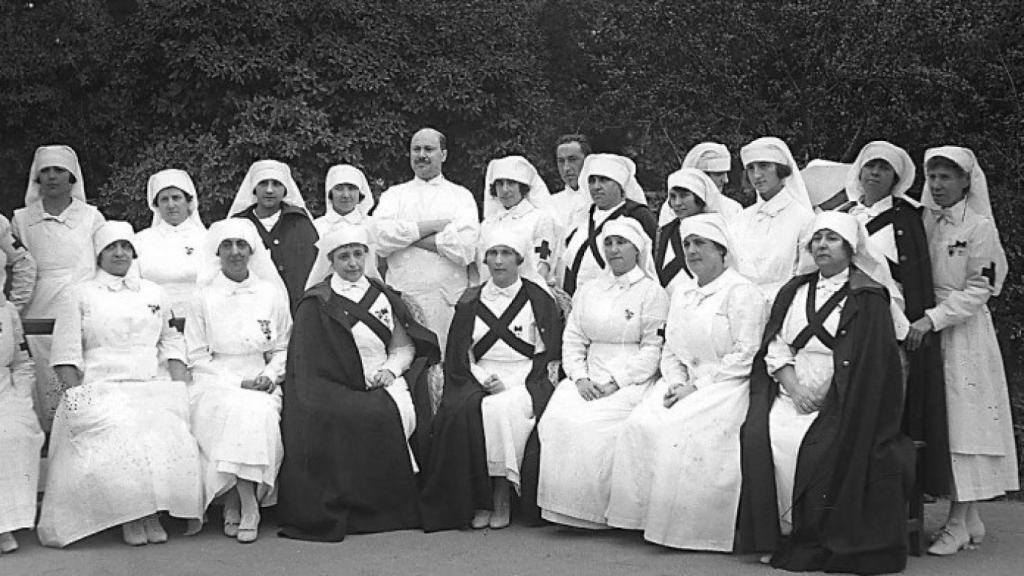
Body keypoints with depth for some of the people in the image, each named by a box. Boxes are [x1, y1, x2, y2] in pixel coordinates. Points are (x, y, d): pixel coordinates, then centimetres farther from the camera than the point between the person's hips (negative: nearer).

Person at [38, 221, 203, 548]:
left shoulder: (153, 294, 21)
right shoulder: (81, 296, 11)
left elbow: (172, 342, 21)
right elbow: (66, 355, 4)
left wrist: (180, 387, 7)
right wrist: (76, 398, -7)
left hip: (152, 389, 2)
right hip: (101, 391, -2)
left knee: (169, 440, -28)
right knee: (117, 441, -31)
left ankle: (152, 513, -15)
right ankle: (128, 517, -15)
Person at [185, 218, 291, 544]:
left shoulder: (272, 294, 12)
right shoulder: (204, 296, 6)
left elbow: (284, 349, 16)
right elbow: (196, 356, 3)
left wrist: (270, 375, -5)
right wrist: (236, 383, -9)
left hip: (262, 384, 1)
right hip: (215, 382, -1)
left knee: (259, 413, -31)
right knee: (232, 411, -33)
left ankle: (235, 505, -23)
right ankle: (246, 506, -28)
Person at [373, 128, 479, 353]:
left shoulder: (461, 196, 10)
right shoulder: (393, 195, 15)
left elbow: (466, 249, -7)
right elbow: (381, 238, -4)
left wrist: (406, 235, -4)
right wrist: (434, 225, -6)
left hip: (450, 299, -1)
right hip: (402, 296, 1)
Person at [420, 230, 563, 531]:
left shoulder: (538, 299, 7)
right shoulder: (470, 302, 14)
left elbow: (548, 353, 2)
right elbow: (459, 355, 10)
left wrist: (513, 386, -11)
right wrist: (484, 380, -9)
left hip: (525, 380, -2)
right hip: (480, 380, 2)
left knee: (502, 410, -35)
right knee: (459, 411, -30)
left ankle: (502, 496, -22)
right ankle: (479, 499, -21)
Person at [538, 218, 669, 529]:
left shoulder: (652, 292, 4)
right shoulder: (588, 291, 20)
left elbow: (653, 348, -4)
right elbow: (572, 339, 15)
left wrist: (616, 383, -14)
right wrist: (580, 377, -4)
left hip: (631, 380, -4)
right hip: (589, 378, 4)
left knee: (594, 424, -29)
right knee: (558, 418, -23)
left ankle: (598, 509, -17)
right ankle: (564, 506, -15)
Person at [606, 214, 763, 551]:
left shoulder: (741, 292, -2)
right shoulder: (681, 296, 21)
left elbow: (745, 356, -11)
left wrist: (697, 386, -14)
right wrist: (676, 383, -4)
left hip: (724, 386, -6)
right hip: (683, 384, 6)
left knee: (680, 431, -30)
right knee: (641, 425, -20)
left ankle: (689, 527, -20)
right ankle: (643, 515, -14)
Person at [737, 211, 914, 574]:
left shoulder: (867, 299, 2)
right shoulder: (794, 291, 17)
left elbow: (865, 365, -6)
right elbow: (775, 346, 9)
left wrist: (823, 398, -15)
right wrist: (795, 388, -8)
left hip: (841, 402, -4)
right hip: (790, 393, 4)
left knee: (817, 445, -29)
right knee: (760, 436, -23)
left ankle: (815, 542, -14)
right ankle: (777, 534, -15)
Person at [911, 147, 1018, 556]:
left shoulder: (980, 227, -6)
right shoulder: (924, 223, 10)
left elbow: (977, 291, -11)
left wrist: (932, 319, -20)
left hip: (963, 333, -5)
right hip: (927, 329, 6)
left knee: (962, 419, -4)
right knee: (938, 422, 6)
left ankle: (958, 522, 1)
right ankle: (970, 518, 15)